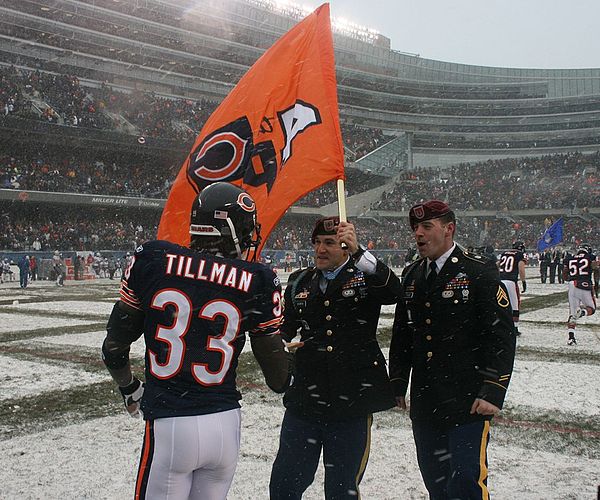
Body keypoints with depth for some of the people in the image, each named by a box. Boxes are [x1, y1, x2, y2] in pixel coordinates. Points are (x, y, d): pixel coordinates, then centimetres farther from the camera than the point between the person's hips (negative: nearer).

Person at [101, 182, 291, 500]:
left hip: (168, 427, -1)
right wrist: (285, 380, 25)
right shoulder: (256, 283, -7)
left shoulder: (152, 260, -7)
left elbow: (114, 346, 2)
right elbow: (278, 379, 1)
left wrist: (130, 390, 21)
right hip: (226, 425, 2)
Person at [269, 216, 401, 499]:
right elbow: (285, 328, 21)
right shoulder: (300, 282, 10)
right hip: (304, 399, 3)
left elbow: (392, 292, -24)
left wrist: (357, 252, -36)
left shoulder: (366, 277, -1)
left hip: (353, 403, -3)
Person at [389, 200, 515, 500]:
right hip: (423, 402, 6)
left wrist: (493, 391, -17)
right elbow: (401, 334, 18)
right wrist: (398, 383, 14)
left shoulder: (479, 272, -8)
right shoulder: (411, 276, 11)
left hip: (468, 402, -6)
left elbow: (501, 336, -11)